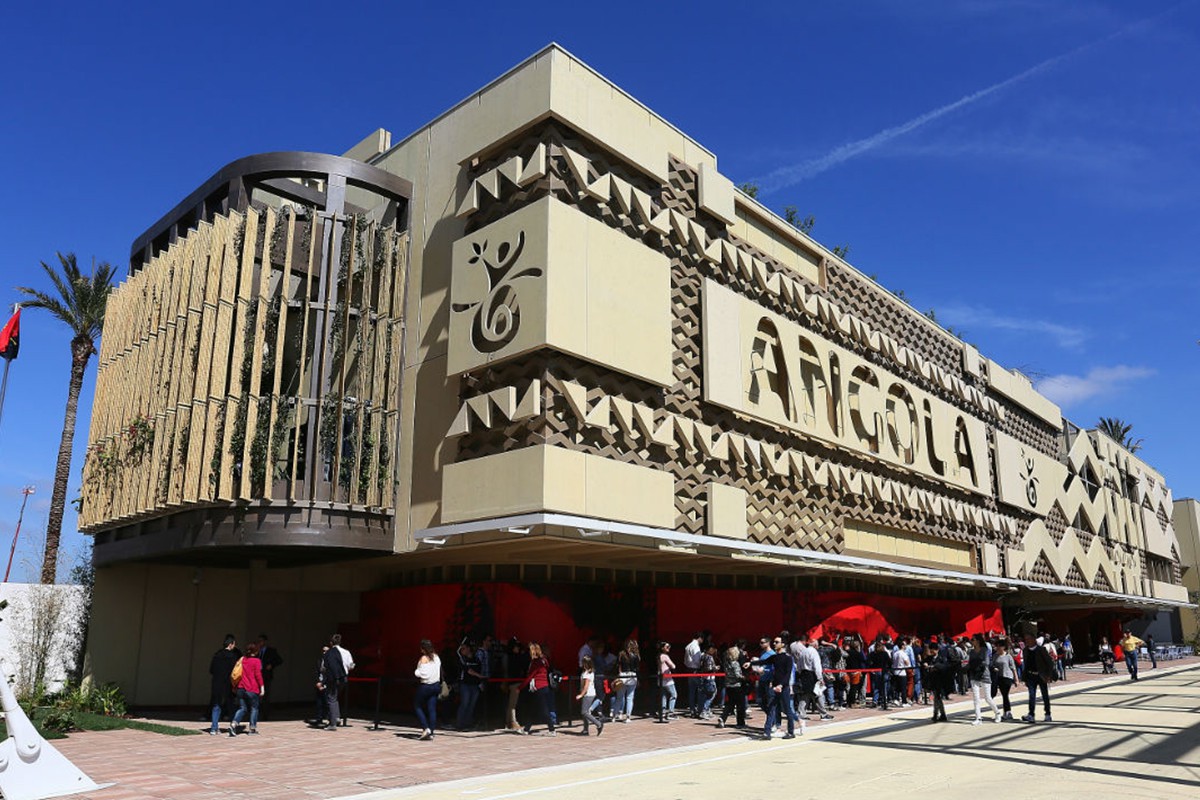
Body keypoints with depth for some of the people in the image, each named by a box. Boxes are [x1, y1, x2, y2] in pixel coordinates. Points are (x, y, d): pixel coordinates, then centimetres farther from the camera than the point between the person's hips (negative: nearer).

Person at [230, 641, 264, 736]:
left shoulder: (242, 659, 7)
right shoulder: (256, 661, -9)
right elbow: (258, 675, -12)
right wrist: (262, 687, -6)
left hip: (241, 688, 5)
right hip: (252, 689, -5)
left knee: (242, 708, 11)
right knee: (254, 708, 11)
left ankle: (233, 724, -9)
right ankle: (253, 728, 14)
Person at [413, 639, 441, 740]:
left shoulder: (424, 658, -14)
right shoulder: (436, 657, 6)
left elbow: (423, 673, -19)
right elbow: (440, 671, 11)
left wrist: (416, 672, -3)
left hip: (425, 685, -6)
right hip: (436, 685, 6)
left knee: (417, 706, 10)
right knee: (432, 709, 7)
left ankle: (426, 728, -2)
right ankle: (431, 733, 6)